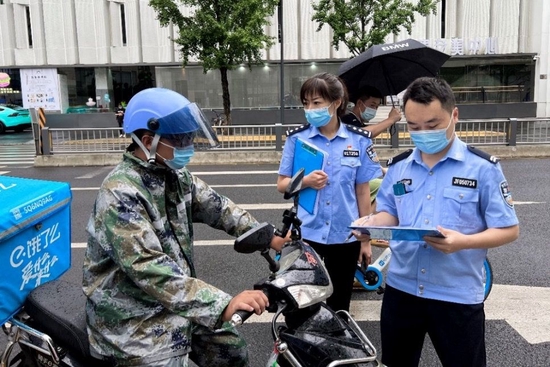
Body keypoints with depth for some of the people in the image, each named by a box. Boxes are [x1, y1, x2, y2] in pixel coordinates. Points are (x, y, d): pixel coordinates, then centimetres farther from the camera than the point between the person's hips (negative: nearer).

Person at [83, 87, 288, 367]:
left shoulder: (176, 175, 2)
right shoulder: (120, 194, -26)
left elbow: (216, 207, 7)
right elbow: (150, 271, -34)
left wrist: (269, 238, -5)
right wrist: (223, 305, -39)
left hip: (176, 307, 9)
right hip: (135, 325, -8)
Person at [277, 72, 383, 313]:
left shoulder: (358, 141, -3)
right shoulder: (297, 138, -3)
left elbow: (362, 192, 2)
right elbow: (282, 184, 2)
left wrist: (366, 239, 4)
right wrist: (305, 182, -20)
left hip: (345, 236, 1)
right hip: (306, 234, 0)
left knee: (339, 305, 16)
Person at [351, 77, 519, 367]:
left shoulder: (483, 167, -9)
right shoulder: (398, 166, 5)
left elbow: (509, 229, -8)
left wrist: (462, 242, -26)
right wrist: (371, 223, -10)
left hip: (457, 296, -4)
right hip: (401, 289, 4)